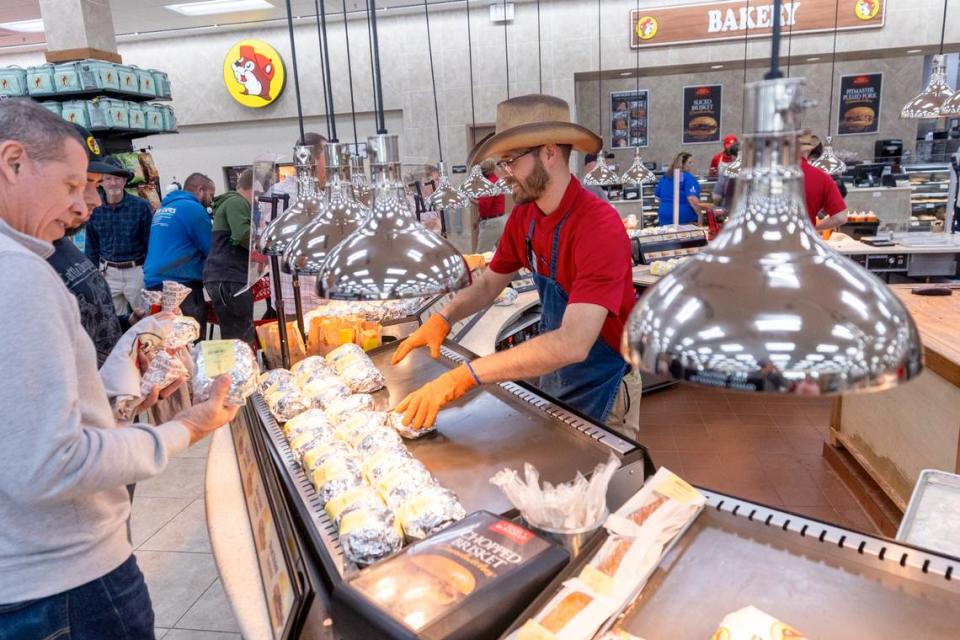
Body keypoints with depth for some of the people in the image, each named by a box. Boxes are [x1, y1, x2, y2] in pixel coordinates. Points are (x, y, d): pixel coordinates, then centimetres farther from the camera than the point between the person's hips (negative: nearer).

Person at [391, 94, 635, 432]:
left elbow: (573, 344, -39)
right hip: (550, 370, 7)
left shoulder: (599, 225, -29)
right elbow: (489, 283, 8)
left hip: (598, 382, -7)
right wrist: (442, 319, -12)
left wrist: (464, 376, -43)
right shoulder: (523, 217, -6)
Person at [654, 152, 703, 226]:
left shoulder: (664, 177, 10)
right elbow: (692, 199, -19)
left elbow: (657, 195, 20)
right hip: (685, 218, -6)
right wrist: (700, 215, -13)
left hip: (665, 217, 6)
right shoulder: (688, 178, -10)